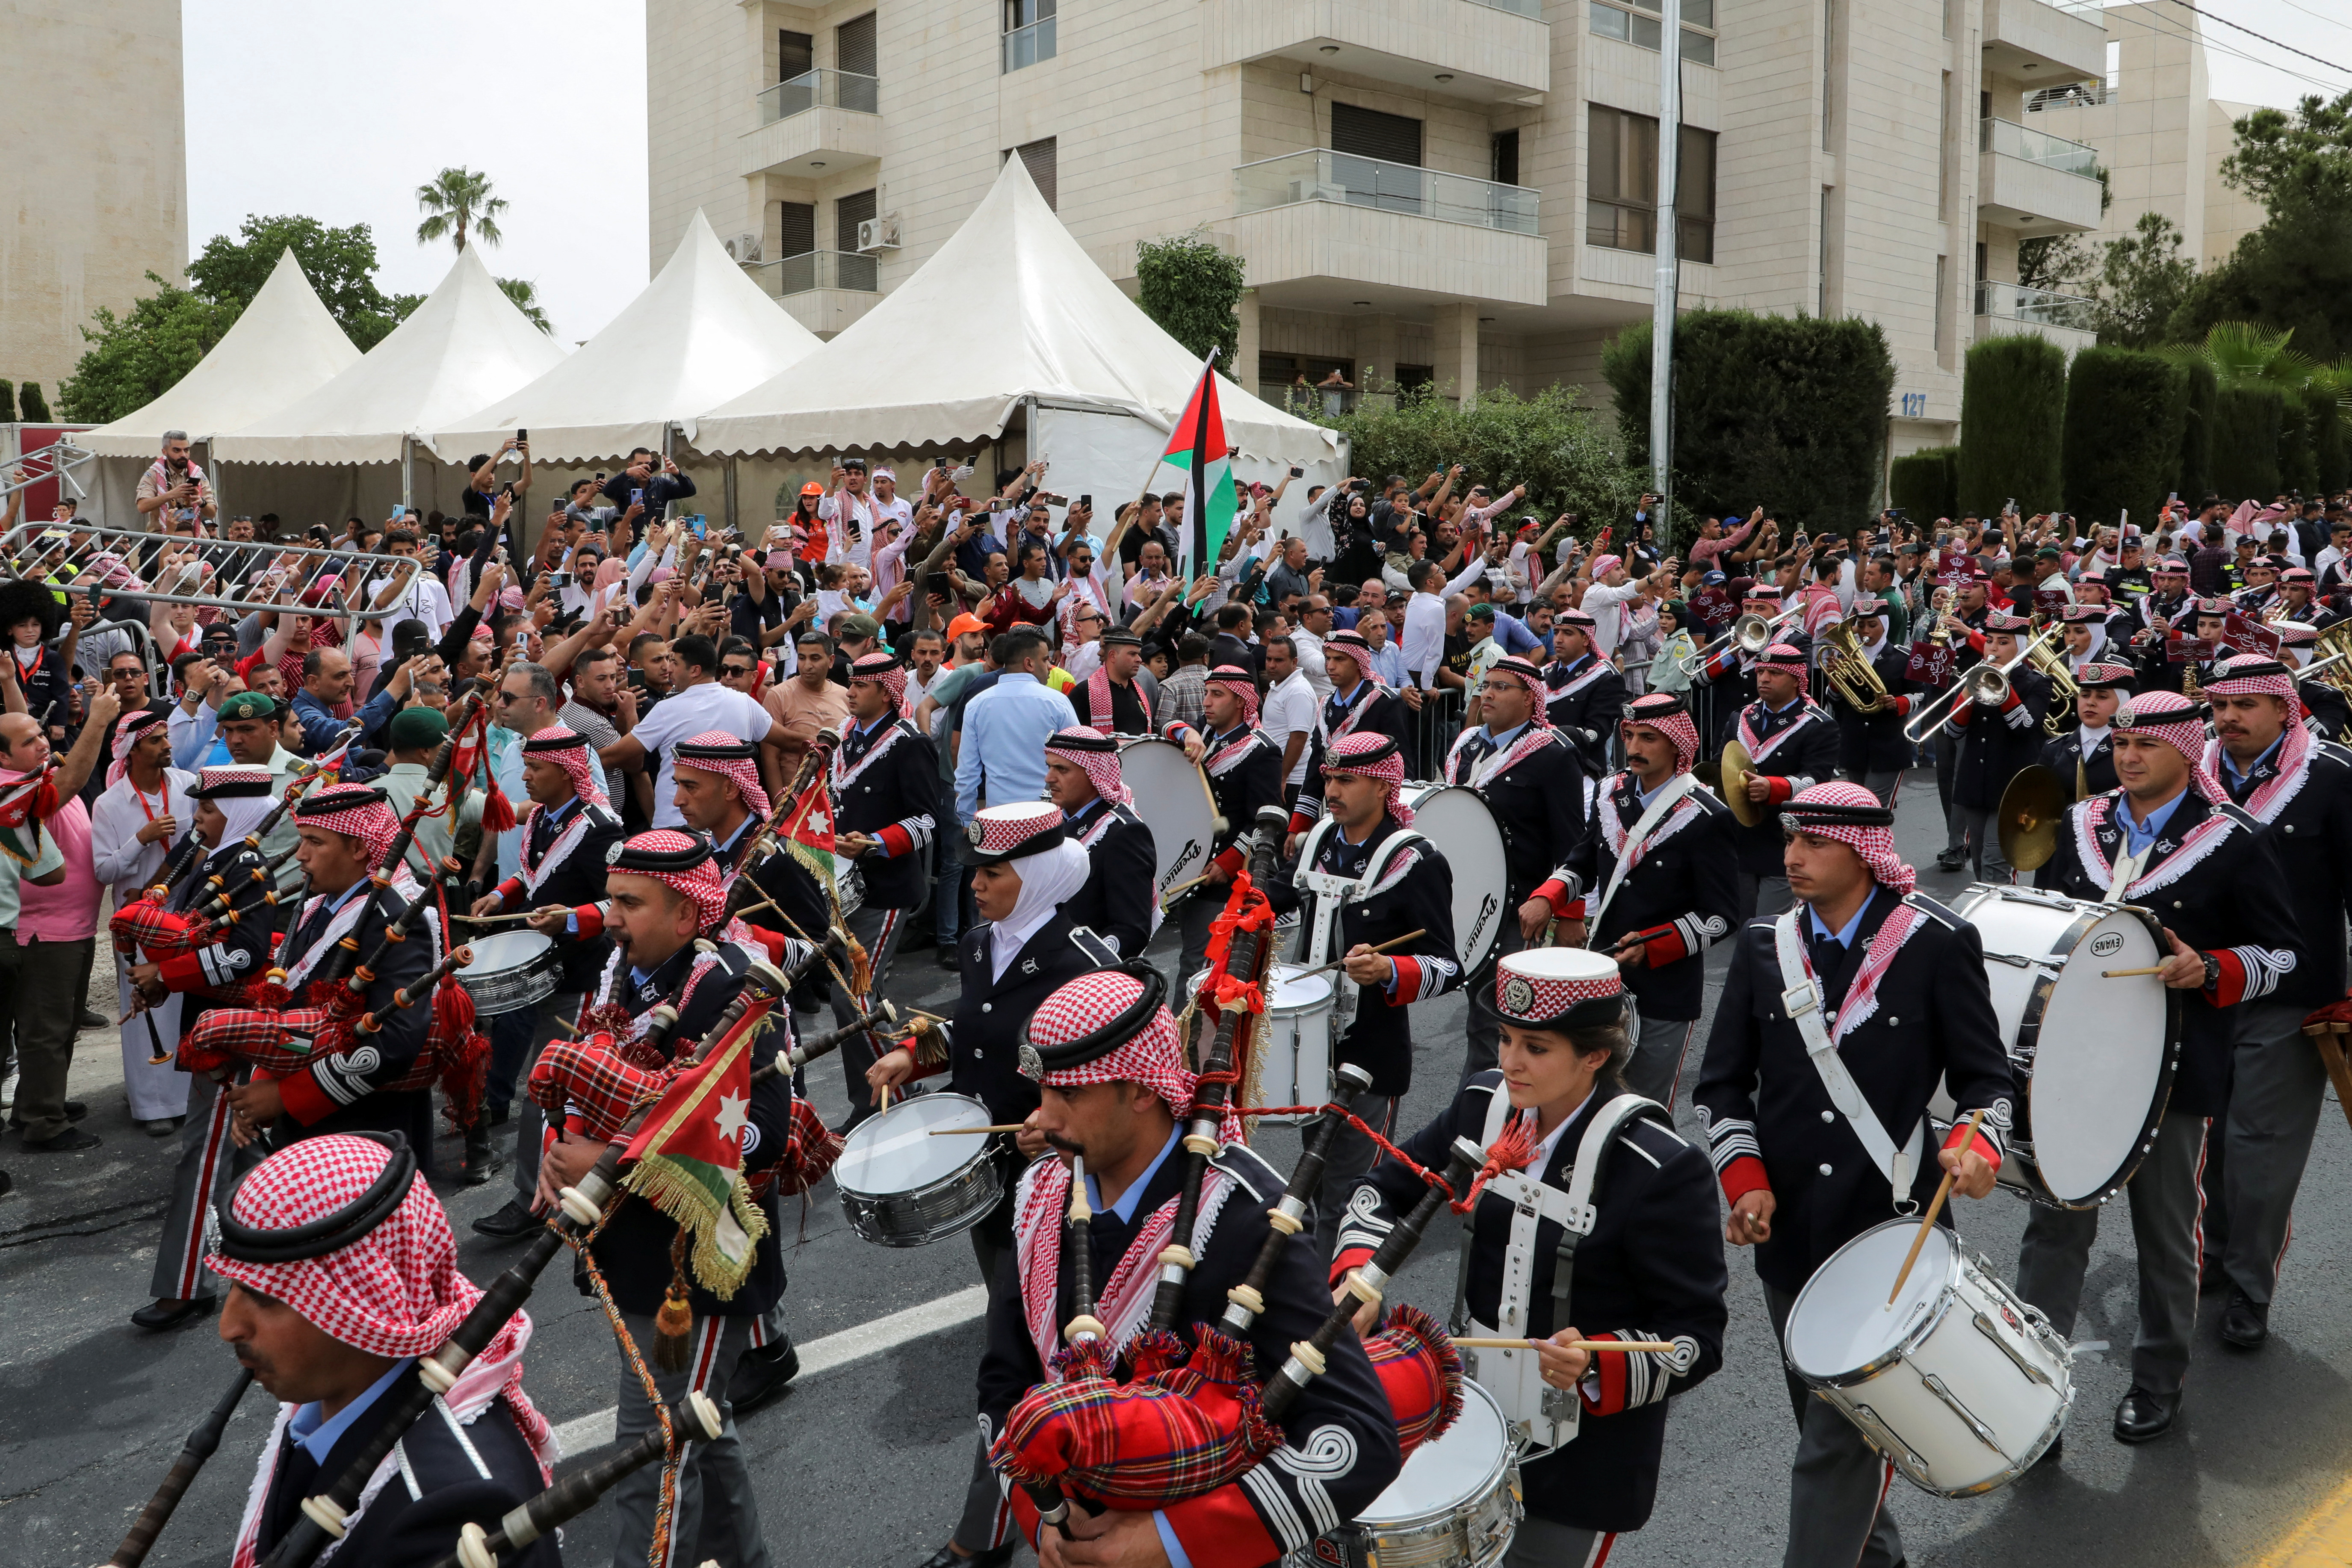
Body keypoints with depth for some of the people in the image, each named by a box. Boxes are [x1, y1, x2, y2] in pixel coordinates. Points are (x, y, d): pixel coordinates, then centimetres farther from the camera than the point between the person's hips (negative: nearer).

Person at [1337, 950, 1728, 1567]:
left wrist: (1598, 1367, -33)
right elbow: (1391, 1187, 8)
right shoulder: (1484, 1104, -6)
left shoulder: (1663, 1173, -23)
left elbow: (1696, 1340, -17)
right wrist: (1356, 1271, -10)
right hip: (1471, 1419, 6)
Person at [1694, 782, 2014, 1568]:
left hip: (1888, 1230, -4)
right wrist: (1745, 1179, -6)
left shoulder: (1938, 945, -6)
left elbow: (1986, 1078, -1)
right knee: (1818, 1412, 20)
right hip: (1789, 1232, 5)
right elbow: (1721, 1083, 7)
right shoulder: (1763, 946, 3)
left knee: (1838, 1439, -6)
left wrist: (1975, 1144, -22)